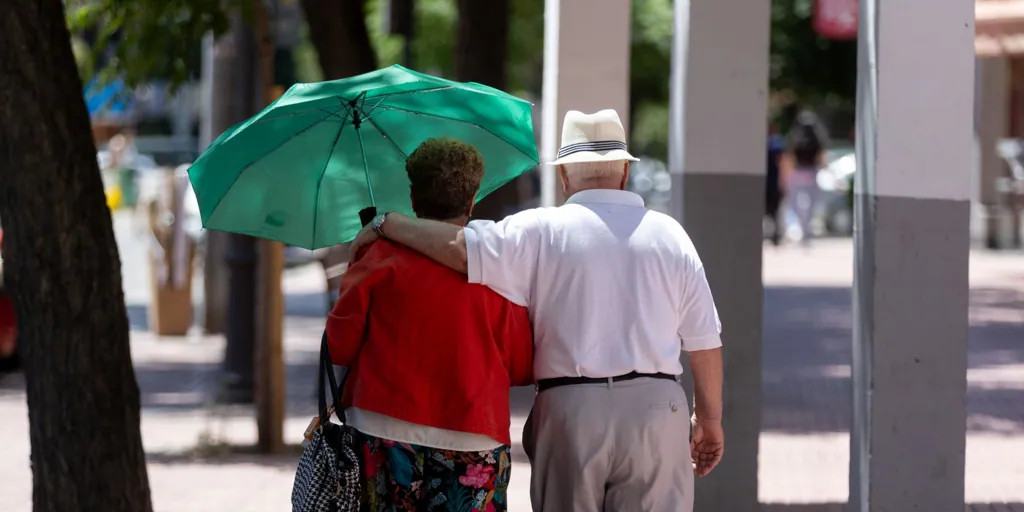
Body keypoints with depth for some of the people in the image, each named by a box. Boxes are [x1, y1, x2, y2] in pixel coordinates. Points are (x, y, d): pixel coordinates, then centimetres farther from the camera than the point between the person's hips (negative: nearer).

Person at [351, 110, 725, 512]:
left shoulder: (542, 231, -1)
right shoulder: (669, 234, 6)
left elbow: (459, 248, -14)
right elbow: (705, 342, 6)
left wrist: (385, 224, 1)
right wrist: (710, 419, 15)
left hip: (569, 407, 0)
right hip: (655, 404, 1)